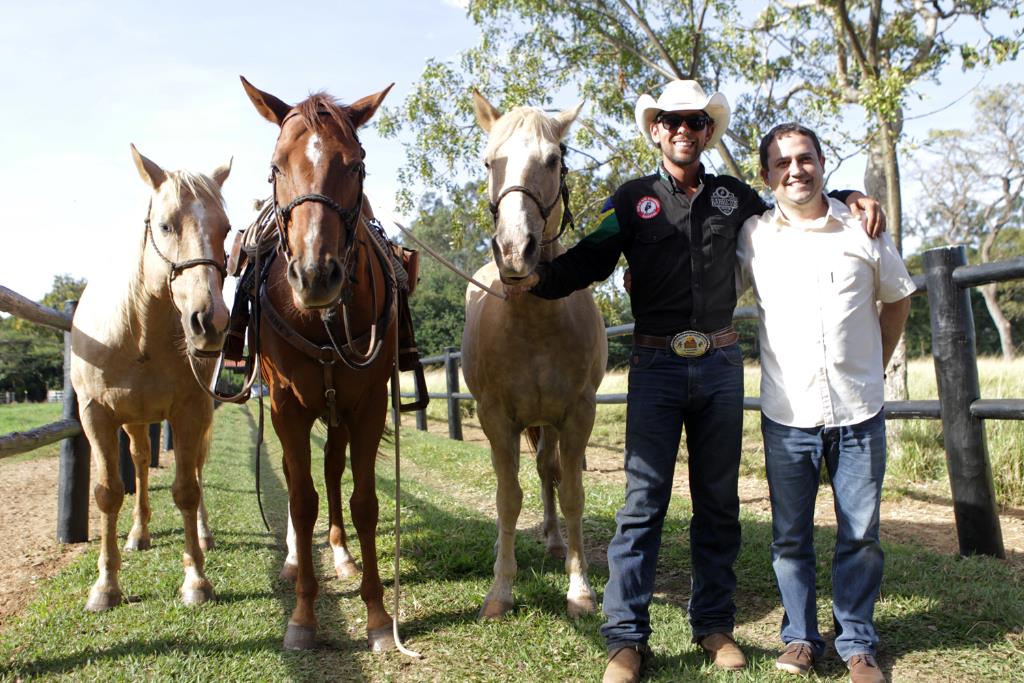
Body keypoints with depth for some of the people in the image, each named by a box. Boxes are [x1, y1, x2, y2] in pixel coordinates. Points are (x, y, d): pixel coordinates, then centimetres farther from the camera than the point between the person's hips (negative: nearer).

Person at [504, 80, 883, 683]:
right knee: (644, 498, -4)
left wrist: (847, 197, 11)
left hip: (720, 362, 3)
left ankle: (714, 623, 22)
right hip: (657, 363, -3)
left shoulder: (734, 196, 11)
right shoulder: (634, 199, 4)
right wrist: (539, 280, -22)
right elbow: (591, 258, -4)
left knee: (719, 499, 9)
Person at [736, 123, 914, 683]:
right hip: (787, 415, 0)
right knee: (790, 536, 7)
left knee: (860, 535, 7)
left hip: (858, 412, 1)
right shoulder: (752, 235, 0)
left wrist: (877, 364, 10)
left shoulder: (862, 227, 2)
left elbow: (897, 298, 14)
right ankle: (800, 637, 24)